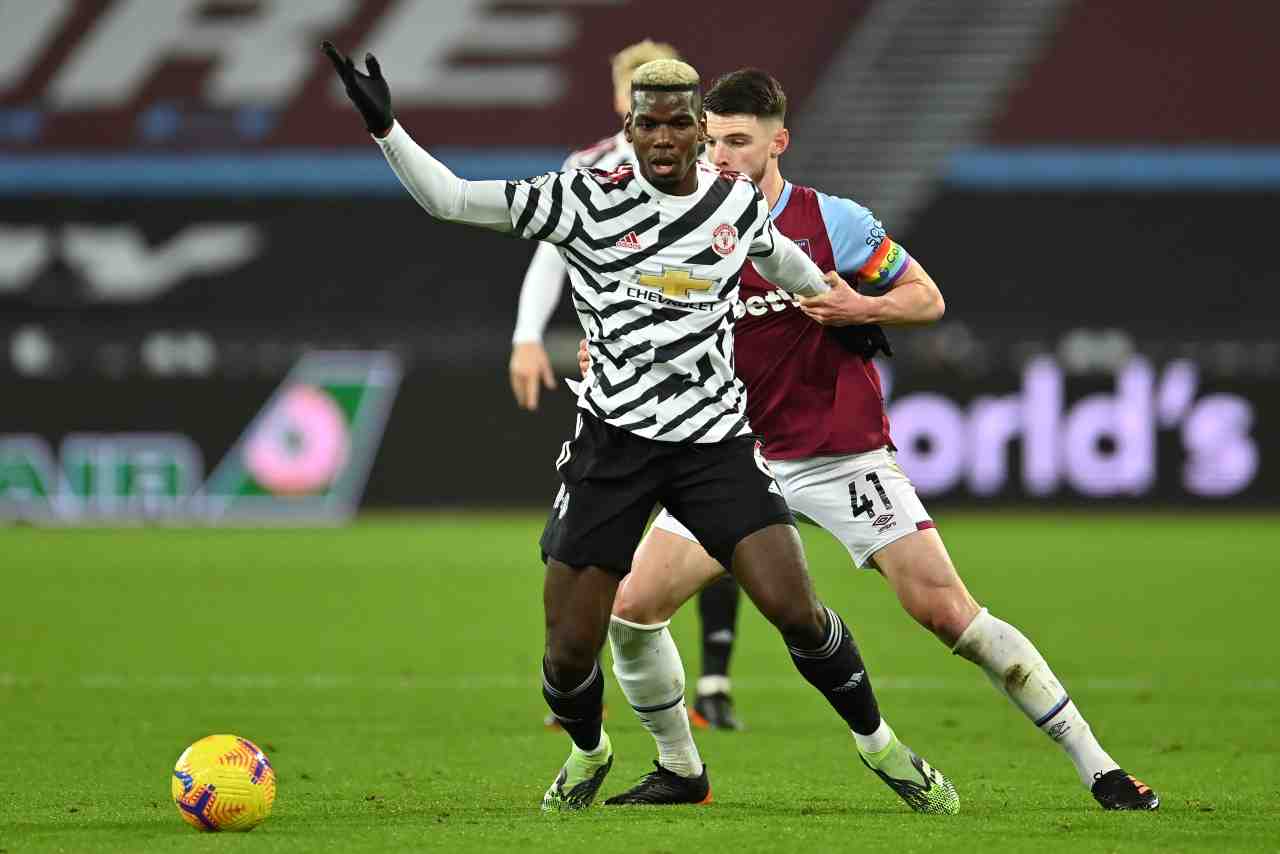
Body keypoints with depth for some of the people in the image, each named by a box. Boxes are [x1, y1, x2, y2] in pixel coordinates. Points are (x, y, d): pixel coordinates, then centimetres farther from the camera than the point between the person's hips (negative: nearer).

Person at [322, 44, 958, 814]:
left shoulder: (737, 199, 4)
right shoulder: (586, 200, -6)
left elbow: (777, 255, 28)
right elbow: (448, 199, -8)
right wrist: (385, 128, -21)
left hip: (718, 440, 1)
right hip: (615, 441, -1)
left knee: (795, 608, -13)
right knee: (571, 649, -2)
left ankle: (880, 747, 11)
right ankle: (588, 753, 33)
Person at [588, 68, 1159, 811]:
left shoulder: (833, 221, -7)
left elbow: (928, 299, 1)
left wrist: (860, 309, -18)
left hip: (845, 457, -4)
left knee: (947, 612, -12)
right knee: (631, 607, -7)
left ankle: (1099, 769, -5)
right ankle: (679, 770, 16)